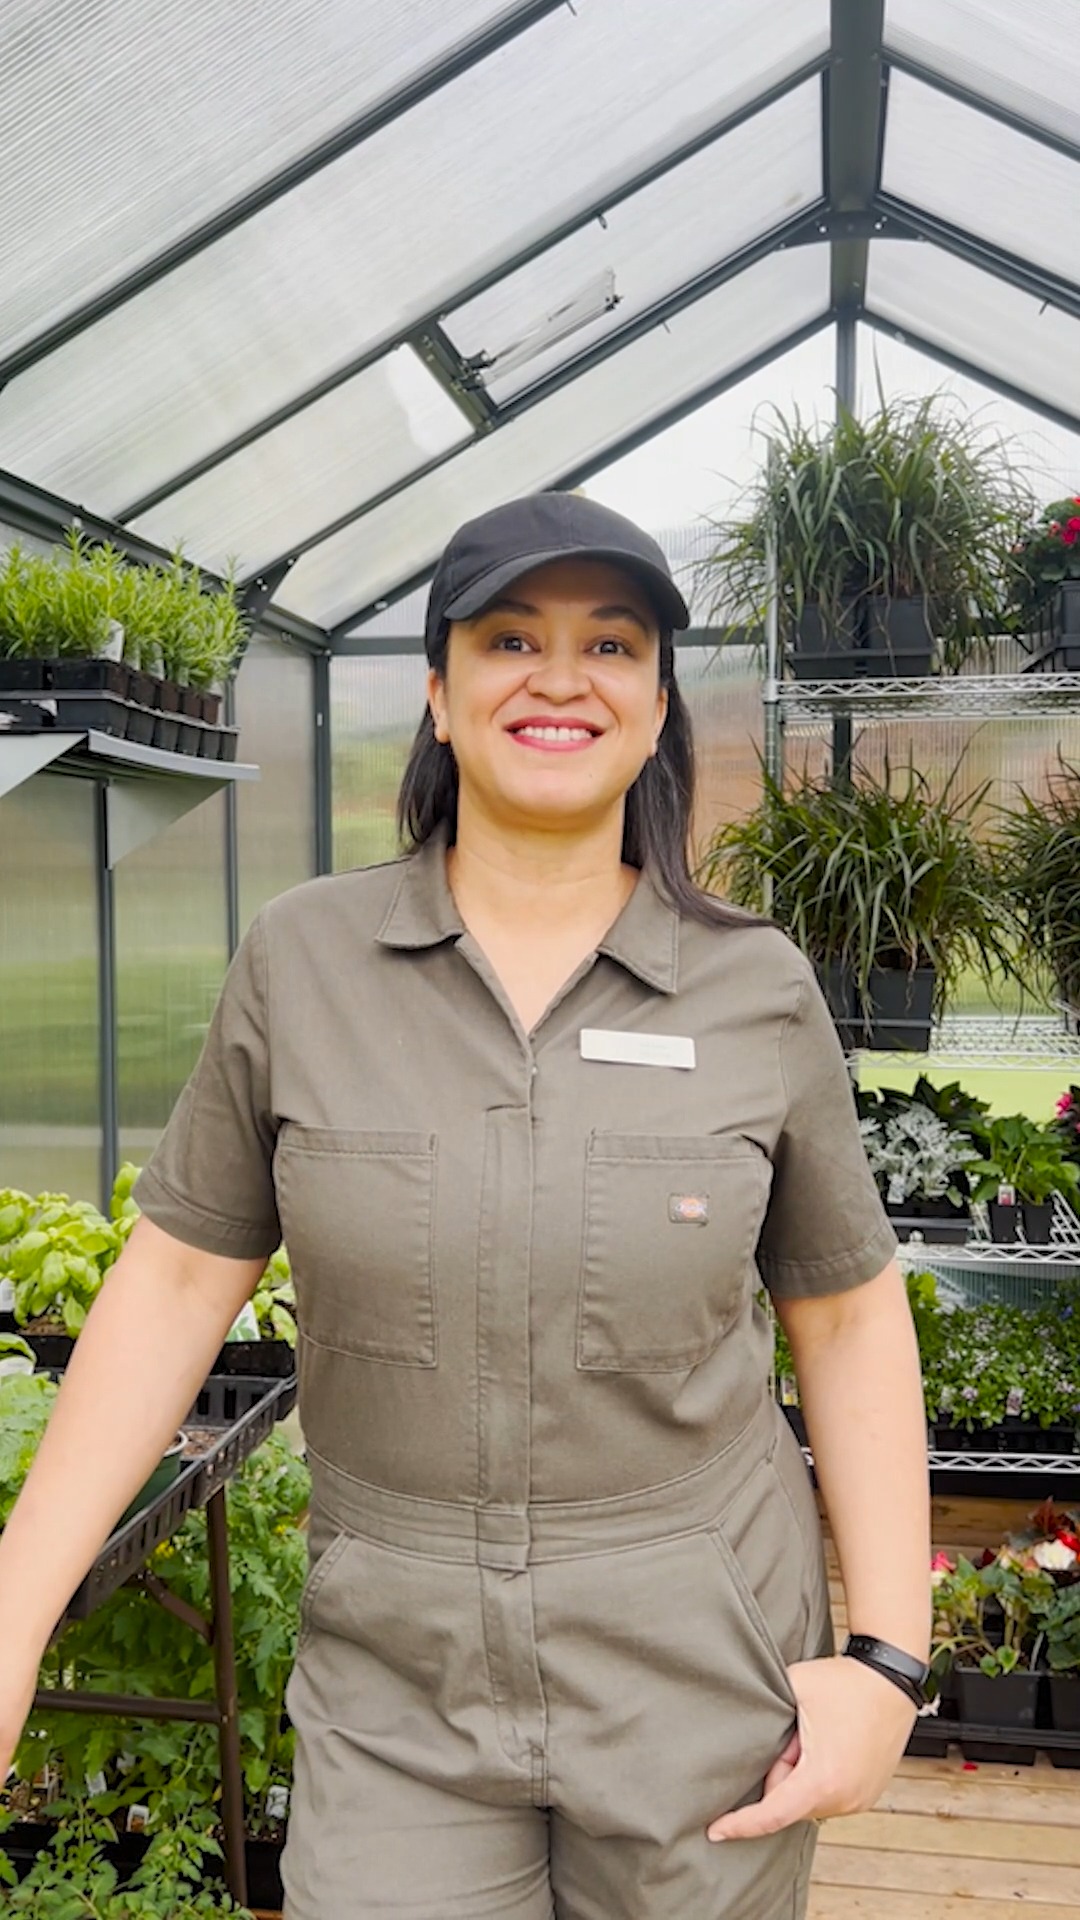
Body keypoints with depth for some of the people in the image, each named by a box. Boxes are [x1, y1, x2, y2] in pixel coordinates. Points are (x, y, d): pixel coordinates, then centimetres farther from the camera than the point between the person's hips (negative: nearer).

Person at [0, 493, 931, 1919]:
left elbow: (848, 1318, 0)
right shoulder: (300, 961, -7)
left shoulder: (760, 990, -7)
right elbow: (178, 1278, -3)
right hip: (393, 1684, 0)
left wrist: (889, 1658, -4)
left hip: (707, 1675, 1)